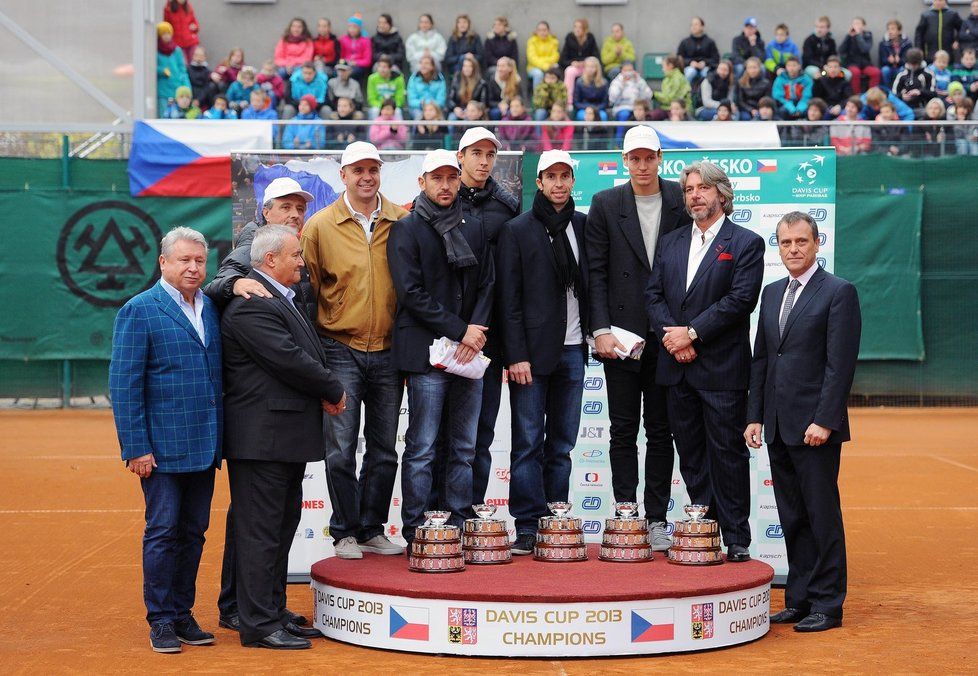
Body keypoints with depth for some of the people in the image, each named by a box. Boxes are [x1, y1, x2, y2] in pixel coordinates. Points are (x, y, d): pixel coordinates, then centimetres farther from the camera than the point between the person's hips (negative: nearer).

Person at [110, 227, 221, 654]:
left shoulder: (211, 309, 11)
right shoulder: (139, 311, -6)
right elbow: (124, 385, -9)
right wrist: (136, 448, -14)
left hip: (204, 444, 6)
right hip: (163, 446, -5)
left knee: (194, 532, 11)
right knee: (163, 531, 1)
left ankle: (183, 614, 22)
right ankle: (161, 620, 12)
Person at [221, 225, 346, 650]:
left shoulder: (280, 297, 17)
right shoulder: (250, 304, -17)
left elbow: (307, 354, 20)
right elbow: (289, 360, -22)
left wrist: (322, 393, 4)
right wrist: (333, 391, -9)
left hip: (289, 436, 11)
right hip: (262, 436, -11)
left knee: (282, 529, 16)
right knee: (260, 531, -4)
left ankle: (274, 612, 26)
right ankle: (258, 625, 3)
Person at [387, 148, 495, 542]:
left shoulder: (473, 230, 16)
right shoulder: (406, 230, 0)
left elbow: (487, 285, 13)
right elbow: (412, 293, -8)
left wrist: (476, 332, -5)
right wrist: (461, 331, -12)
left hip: (469, 352, 5)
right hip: (427, 353, -5)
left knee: (465, 449, 7)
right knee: (422, 449, -4)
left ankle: (460, 525, 13)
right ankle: (415, 532, 1)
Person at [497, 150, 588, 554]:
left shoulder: (584, 226, 11)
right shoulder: (517, 230, -1)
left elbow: (591, 284, 16)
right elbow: (508, 298, -5)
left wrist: (593, 332, 5)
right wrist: (516, 355, -11)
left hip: (572, 350, 4)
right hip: (532, 351, -4)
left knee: (562, 444, 8)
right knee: (528, 443, -3)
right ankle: (527, 528, 2)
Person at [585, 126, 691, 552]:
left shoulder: (681, 201, 4)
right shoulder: (605, 205, 3)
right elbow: (595, 272, 0)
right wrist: (600, 330, -8)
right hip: (621, 335, 0)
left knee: (661, 431, 7)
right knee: (624, 431, 4)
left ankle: (656, 520, 13)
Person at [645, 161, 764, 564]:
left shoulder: (746, 243, -1)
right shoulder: (671, 243, 16)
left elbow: (740, 299, -12)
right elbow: (654, 294, 10)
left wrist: (692, 333, -15)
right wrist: (670, 335, -7)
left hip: (722, 368, -5)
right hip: (678, 367, 5)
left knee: (728, 453, -1)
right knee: (690, 454, 9)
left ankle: (735, 540, 6)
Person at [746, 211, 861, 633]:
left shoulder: (839, 292, -6)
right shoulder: (772, 293, 15)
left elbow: (840, 364, -12)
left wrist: (824, 421, -17)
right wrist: (755, 416, 10)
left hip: (814, 426, -7)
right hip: (778, 426, 7)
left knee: (822, 515, 0)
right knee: (791, 518, 11)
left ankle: (827, 605, 7)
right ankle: (798, 601, 18)